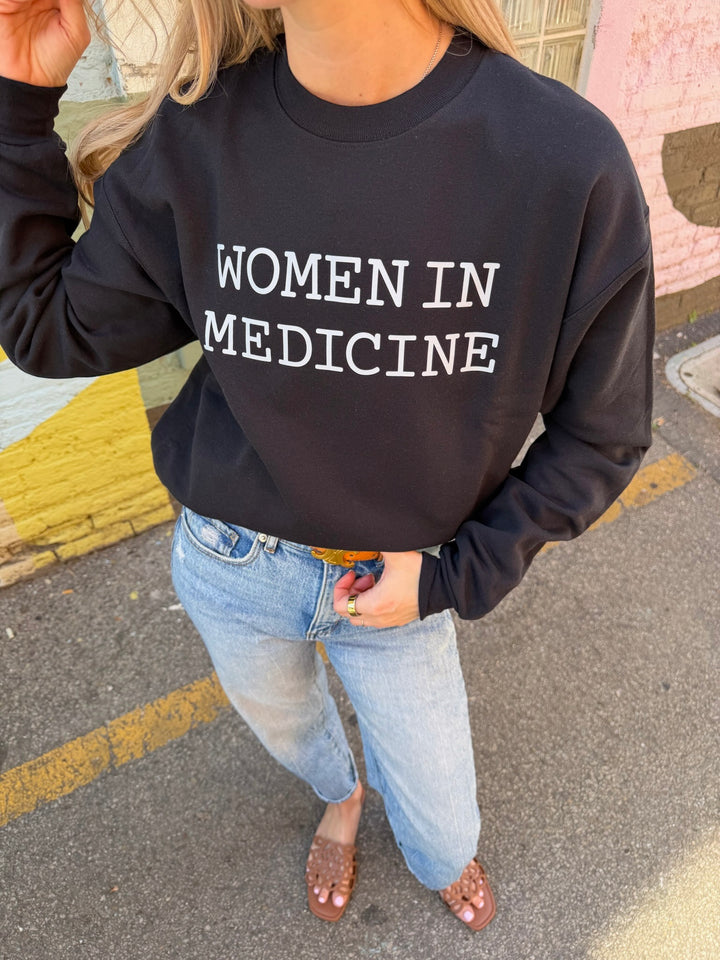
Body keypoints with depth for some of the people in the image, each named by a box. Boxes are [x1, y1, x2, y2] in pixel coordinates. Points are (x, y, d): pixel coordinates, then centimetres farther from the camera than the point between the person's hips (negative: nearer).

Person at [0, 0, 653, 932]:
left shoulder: (567, 160, -22)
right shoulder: (194, 140, -15)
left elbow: (600, 436, -10)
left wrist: (459, 574, -16)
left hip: (399, 580, -1)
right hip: (231, 567, 2)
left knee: (440, 815, 21)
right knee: (281, 724, 31)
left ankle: (443, 862, 63)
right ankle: (338, 795, 71)